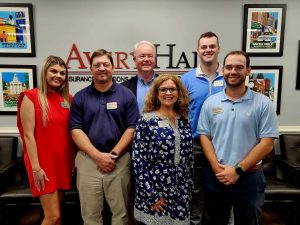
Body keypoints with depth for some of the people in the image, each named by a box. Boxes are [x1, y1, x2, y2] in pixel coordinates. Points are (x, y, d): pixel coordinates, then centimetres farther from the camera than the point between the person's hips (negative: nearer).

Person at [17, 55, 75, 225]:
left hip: (64, 161, 5)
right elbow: (28, 135, -12)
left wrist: (76, 159, 9)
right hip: (43, 163, -5)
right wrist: (36, 168, -15)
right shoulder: (31, 97, -8)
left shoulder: (67, 99, 8)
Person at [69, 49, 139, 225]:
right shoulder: (80, 97, 5)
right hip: (88, 159, 1)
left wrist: (113, 155, -11)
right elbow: (76, 130, -1)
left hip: (119, 160, -1)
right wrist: (98, 155, -12)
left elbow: (132, 128, -3)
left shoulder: (126, 95, 1)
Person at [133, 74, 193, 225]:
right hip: (154, 191, -4)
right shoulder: (147, 120, -10)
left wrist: (189, 187, 10)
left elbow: (189, 158, 11)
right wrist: (150, 195, -14)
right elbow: (138, 159, -13)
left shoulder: (184, 121, 5)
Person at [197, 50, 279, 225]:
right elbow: (204, 137, 0)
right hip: (215, 176, 2)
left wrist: (238, 170, -14)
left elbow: (267, 143, -9)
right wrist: (217, 168, -12)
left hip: (249, 177, -1)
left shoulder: (263, 103, -6)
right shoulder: (210, 103, 0)